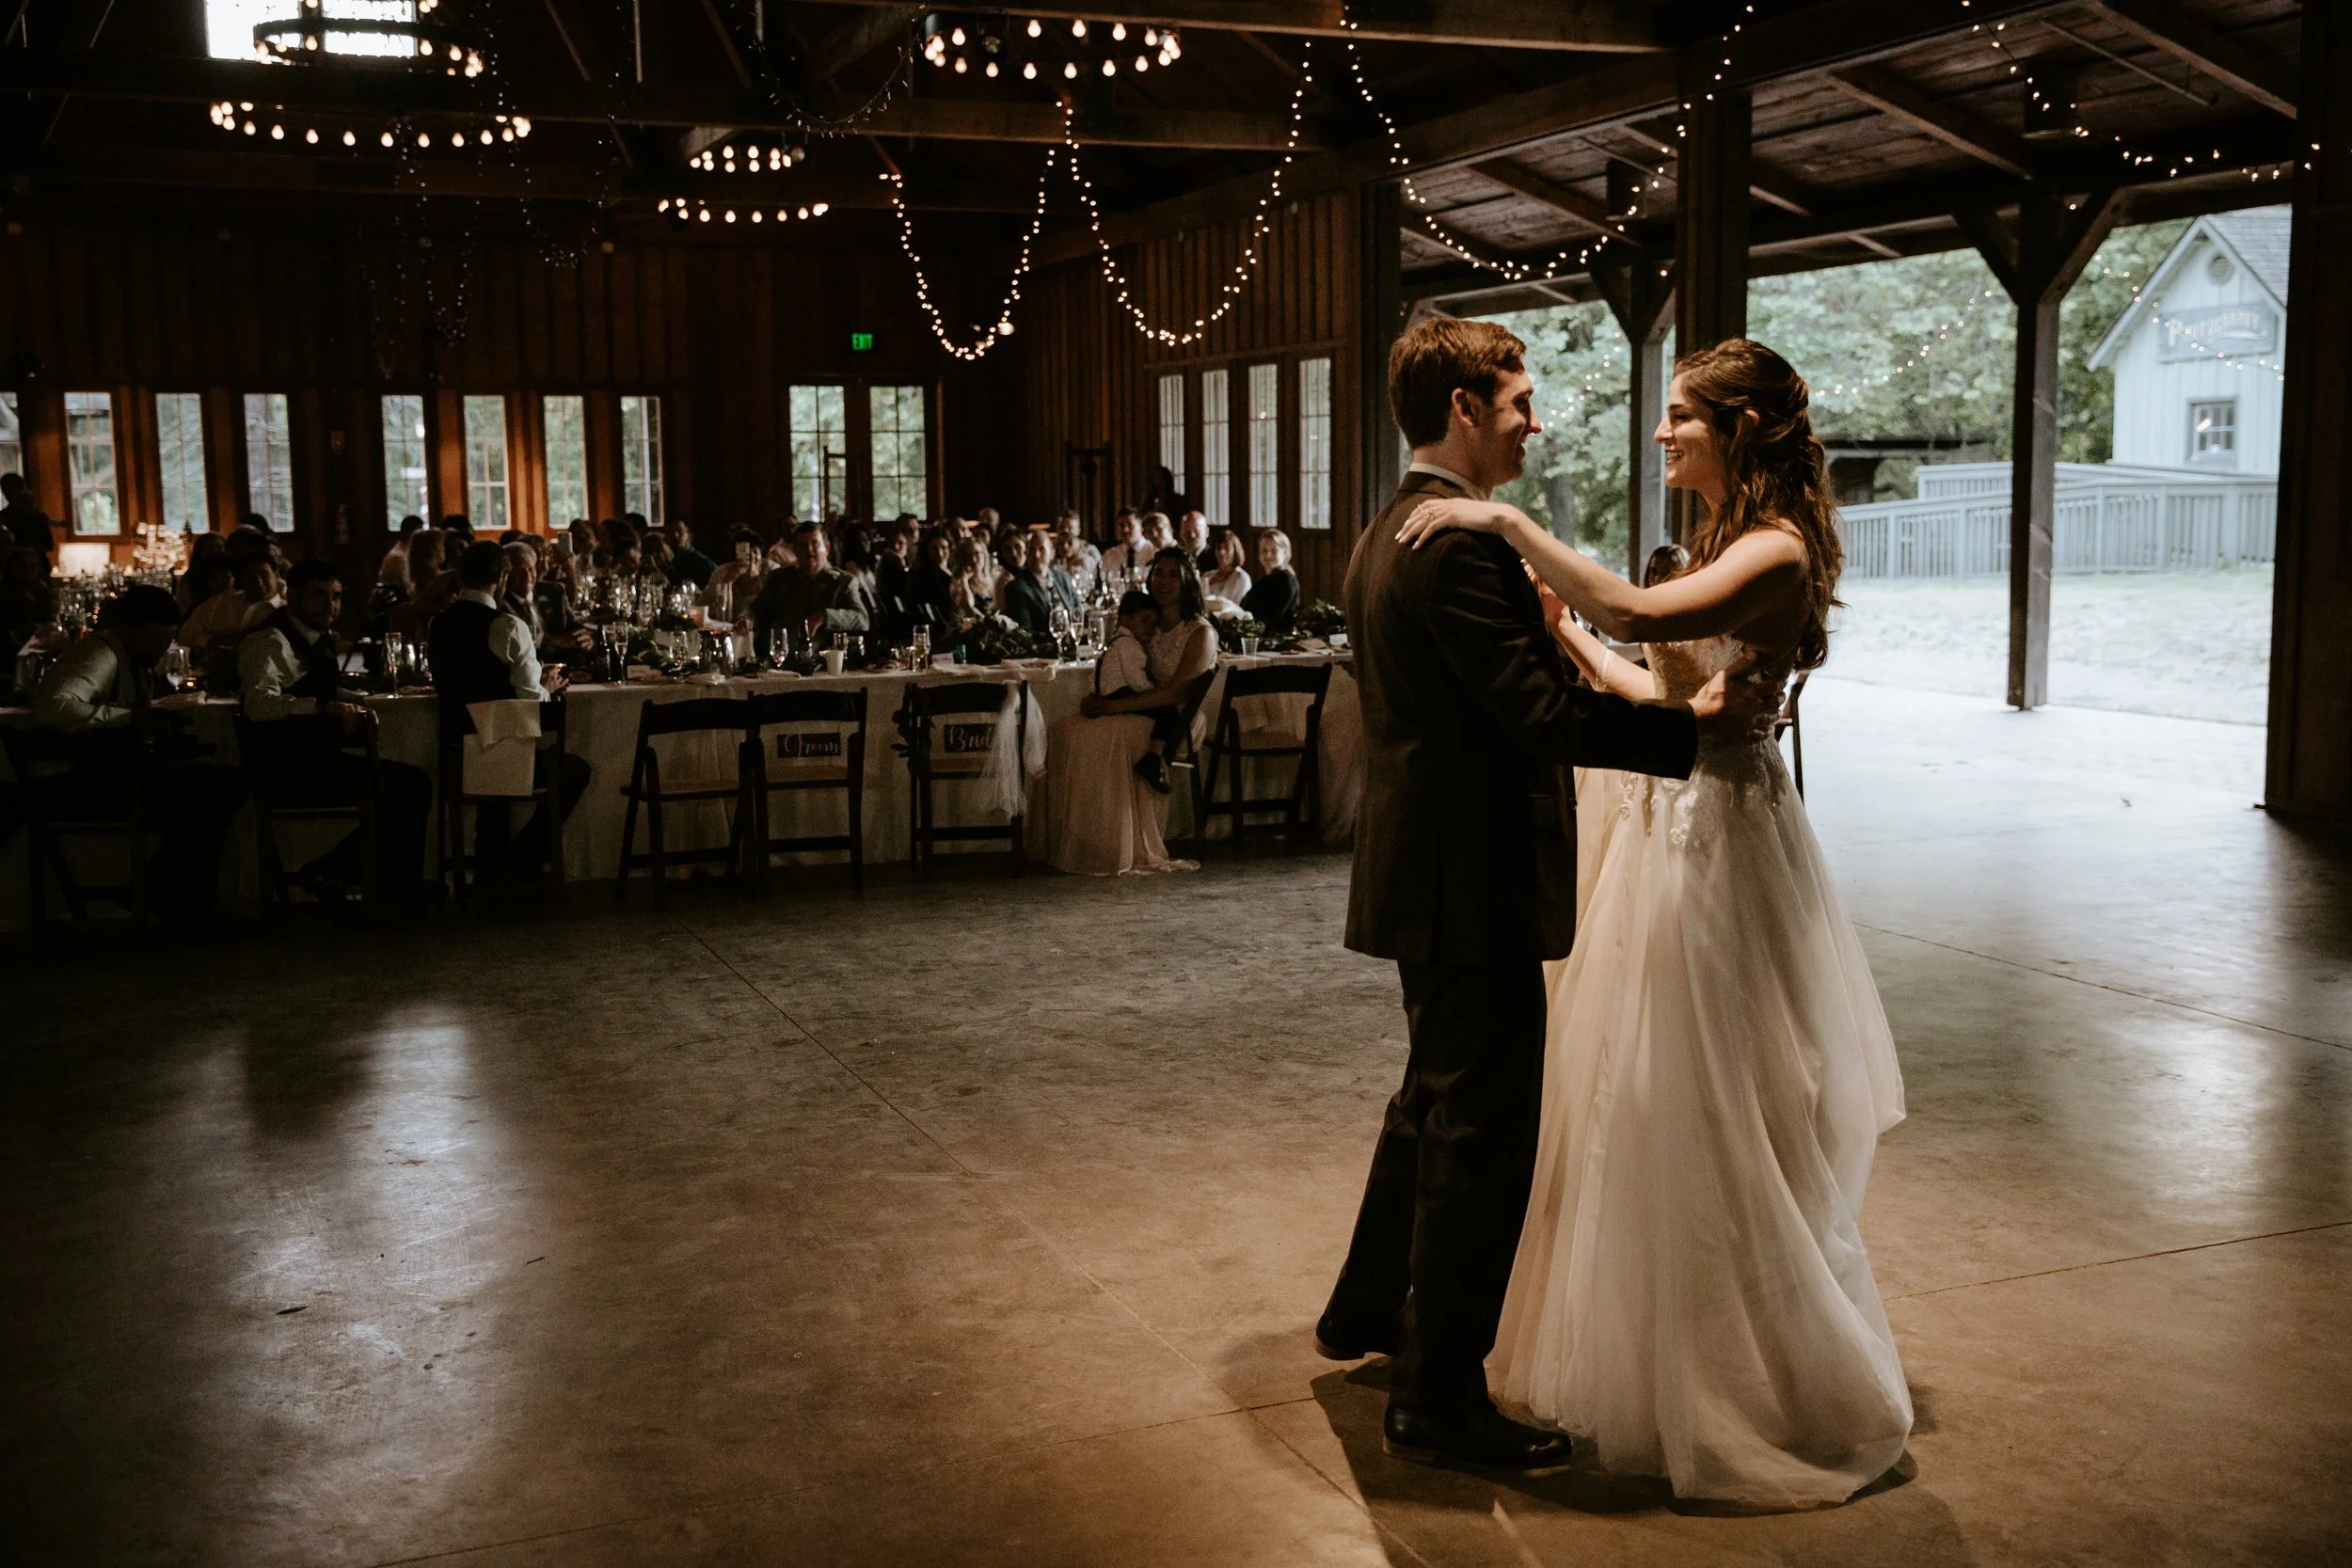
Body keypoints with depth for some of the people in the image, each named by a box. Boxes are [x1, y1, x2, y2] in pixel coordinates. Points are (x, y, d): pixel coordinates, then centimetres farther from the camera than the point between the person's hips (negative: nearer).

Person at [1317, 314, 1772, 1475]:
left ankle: (1366, 1312, 41)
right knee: (1482, 1134, -1)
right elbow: (1539, 712, -24)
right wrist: (1692, 724, -18)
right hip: (1474, 884, -11)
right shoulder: (1461, 542, -20)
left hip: (1426, 870, 11)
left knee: (1434, 1105, 25)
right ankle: (1438, 1402, 10)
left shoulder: (1388, 534, 13)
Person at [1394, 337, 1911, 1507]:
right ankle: (1668, 1362, 34)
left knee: (1725, 1129, 2)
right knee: (1654, 1114, 17)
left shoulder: (1777, 549, -17)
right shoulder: (1721, 544, 12)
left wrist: (1507, 523, -31)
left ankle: (1786, 1395, 21)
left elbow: (1638, 616, -34)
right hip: (1670, 834, 9)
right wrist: (1563, 631, 9)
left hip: (1723, 841, -9)